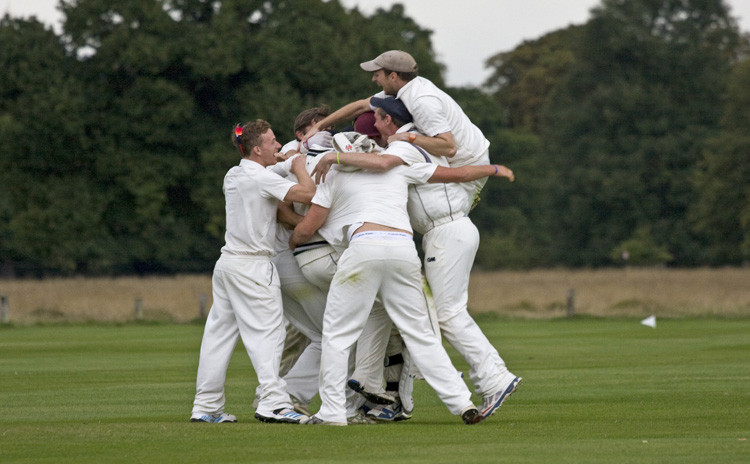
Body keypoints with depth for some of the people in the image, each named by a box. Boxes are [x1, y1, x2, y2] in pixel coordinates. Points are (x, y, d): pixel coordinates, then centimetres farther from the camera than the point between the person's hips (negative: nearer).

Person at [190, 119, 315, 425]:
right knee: (266, 331, -9)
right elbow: (307, 194, -21)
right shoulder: (262, 178, -13)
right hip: (253, 266, -9)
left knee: (220, 332, 9)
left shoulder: (232, 177, 13)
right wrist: (300, 168, -5)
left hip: (227, 262, 9)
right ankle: (273, 402, -19)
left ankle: (206, 407, 11)